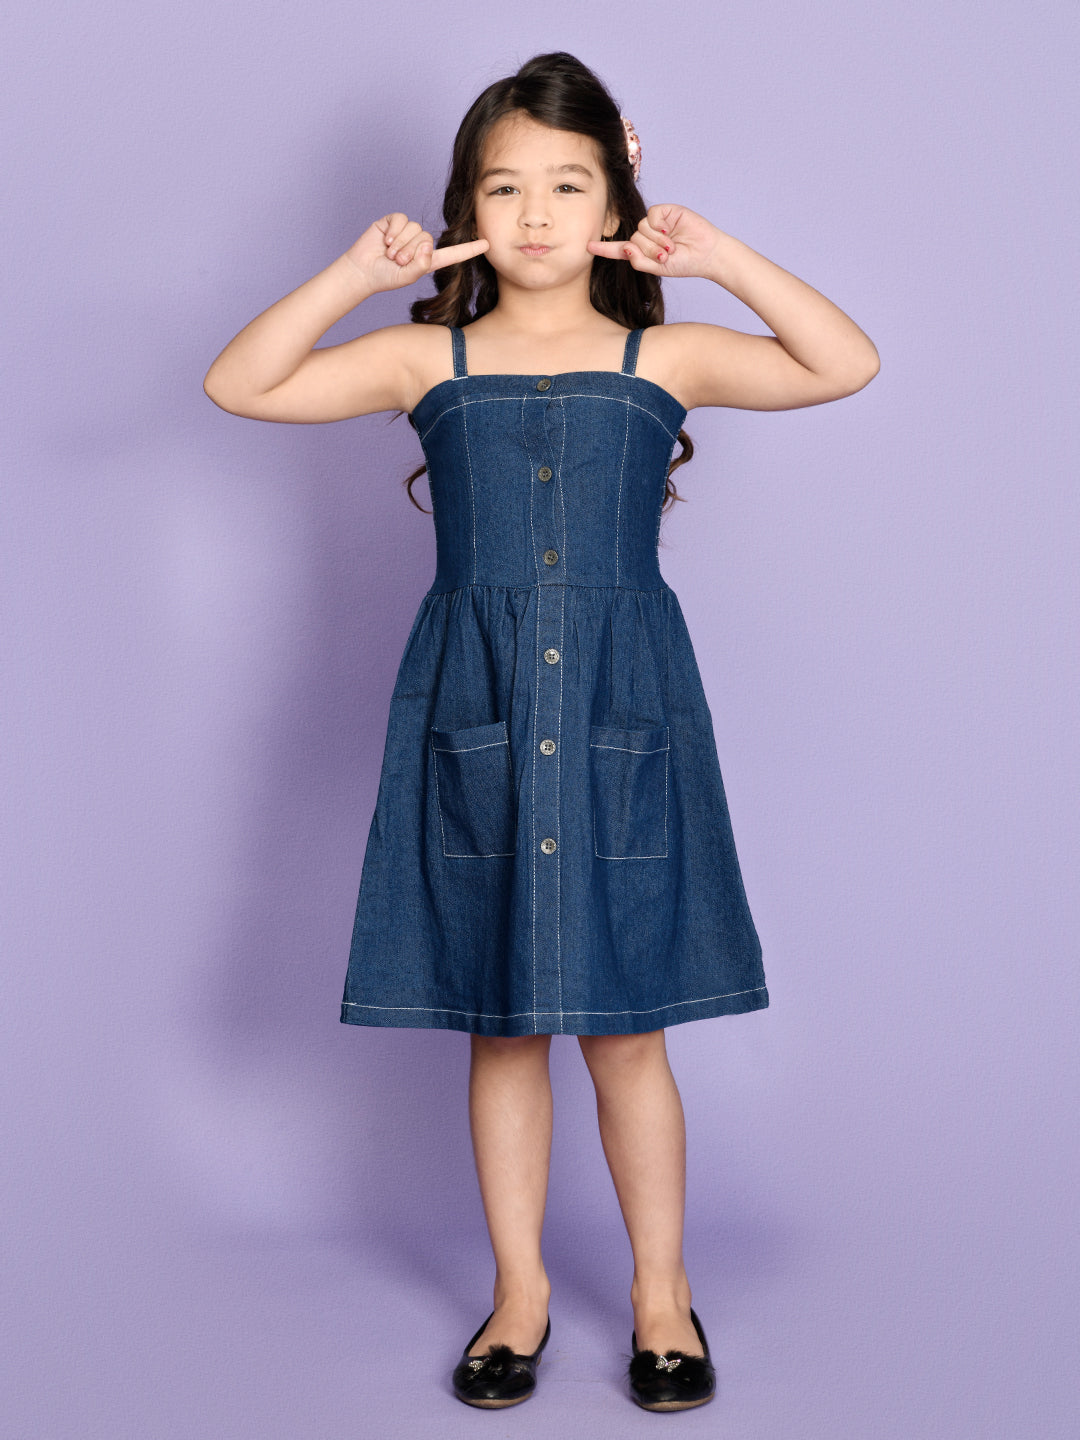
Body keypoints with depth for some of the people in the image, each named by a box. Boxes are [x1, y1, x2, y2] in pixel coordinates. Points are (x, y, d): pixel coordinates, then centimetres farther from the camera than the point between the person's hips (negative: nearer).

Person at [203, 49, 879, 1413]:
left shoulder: (664, 357, 4)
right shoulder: (426, 358, 5)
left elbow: (846, 365, -5)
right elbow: (239, 385, -1)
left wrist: (724, 257, -10)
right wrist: (352, 276, -9)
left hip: (623, 707, -1)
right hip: (474, 712, 1)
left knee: (624, 1027, 6)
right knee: (500, 1026, 9)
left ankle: (660, 1291, 24)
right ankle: (520, 1290, 26)